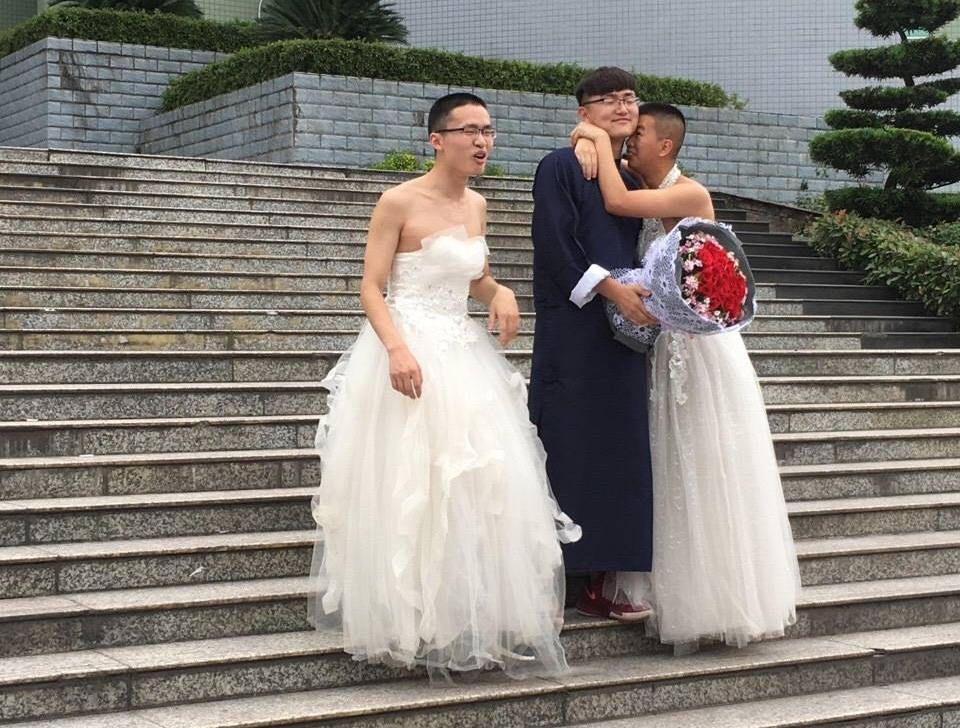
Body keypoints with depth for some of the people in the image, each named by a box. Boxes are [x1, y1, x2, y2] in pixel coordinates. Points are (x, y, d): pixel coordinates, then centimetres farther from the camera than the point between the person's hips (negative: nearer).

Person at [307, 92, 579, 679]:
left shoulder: (476, 205, 11)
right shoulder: (399, 201, -8)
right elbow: (371, 287, -11)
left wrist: (501, 292, 1)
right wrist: (397, 347, -27)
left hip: (465, 356, 7)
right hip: (408, 355, -7)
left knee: (482, 488, 5)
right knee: (408, 492, -6)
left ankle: (477, 620, 17)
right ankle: (409, 624, 5)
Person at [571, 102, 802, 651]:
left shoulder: (689, 193, -16)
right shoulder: (647, 193, 8)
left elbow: (617, 201, -27)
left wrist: (601, 139, -15)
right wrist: (591, 142, -10)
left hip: (703, 345, -8)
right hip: (665, 342, 8)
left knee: (709, 474, -2)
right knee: (674, 476, 10)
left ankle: (726, 600, 7)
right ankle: (687, 604, 18)